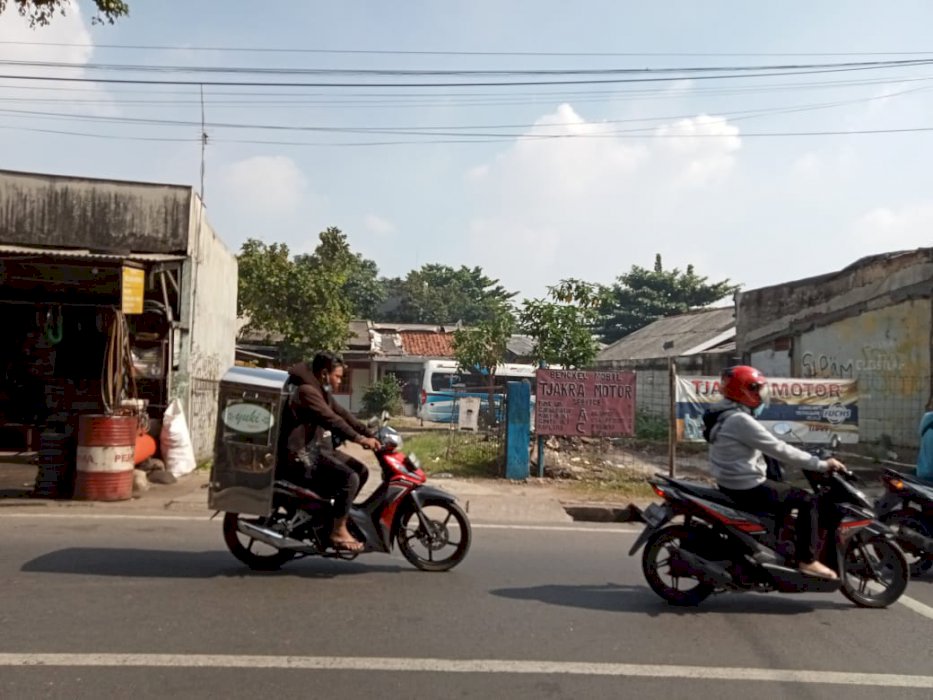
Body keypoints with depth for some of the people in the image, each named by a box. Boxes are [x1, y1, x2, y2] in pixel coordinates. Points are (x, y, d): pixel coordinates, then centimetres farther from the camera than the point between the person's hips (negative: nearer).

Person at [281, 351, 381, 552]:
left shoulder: (323, 392, 14)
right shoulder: (307, 391, -18)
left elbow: (343, 414, 10)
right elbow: (331, 420, -28)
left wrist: (371, 435, 1)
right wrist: (359, 439, -32)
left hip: (317, 445, 10)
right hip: (301, 454, -10)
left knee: (361, 471, 6)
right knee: (349, 478, -22)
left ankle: (337, 512, 15)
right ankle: (338, 531, -12)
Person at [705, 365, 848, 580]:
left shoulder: (724, 415, 10)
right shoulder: (740, 420, -22)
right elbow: (778, 450, -22)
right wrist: (821, 464, -15)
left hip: (732, 484, 10)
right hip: (747, 489, -10)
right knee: (807, 500, -4)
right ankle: (807, 560, 0)